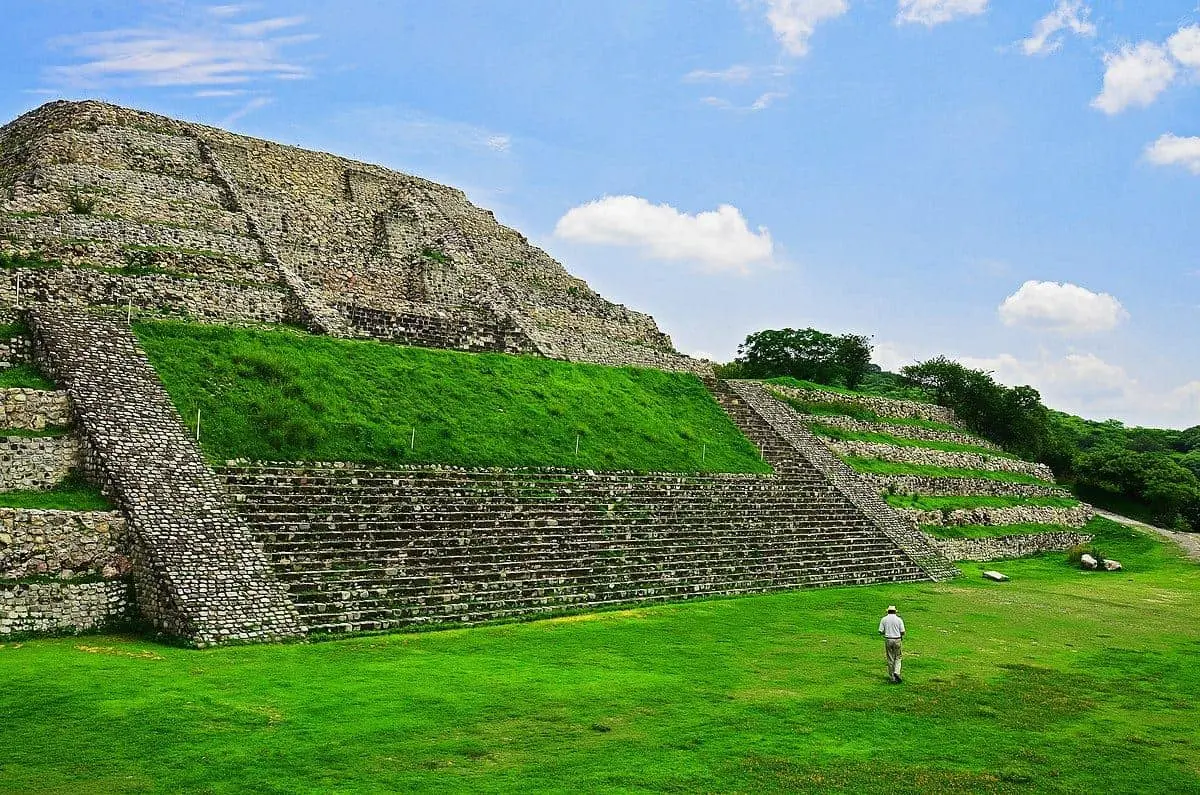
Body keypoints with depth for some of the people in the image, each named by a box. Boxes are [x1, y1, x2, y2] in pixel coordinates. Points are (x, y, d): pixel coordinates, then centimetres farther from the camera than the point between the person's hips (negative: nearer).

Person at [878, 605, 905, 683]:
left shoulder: (883, 619, -1)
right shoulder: (899, 619, -4)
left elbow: (880, 632, -3)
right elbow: (902, 632, -6)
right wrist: (902, 637, 15)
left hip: (888, 640, 1)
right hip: (897, 640, -1)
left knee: (890, 659, 9)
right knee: (898, 657, 13)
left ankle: (892, 678, 11)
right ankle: (896, 672, -9)